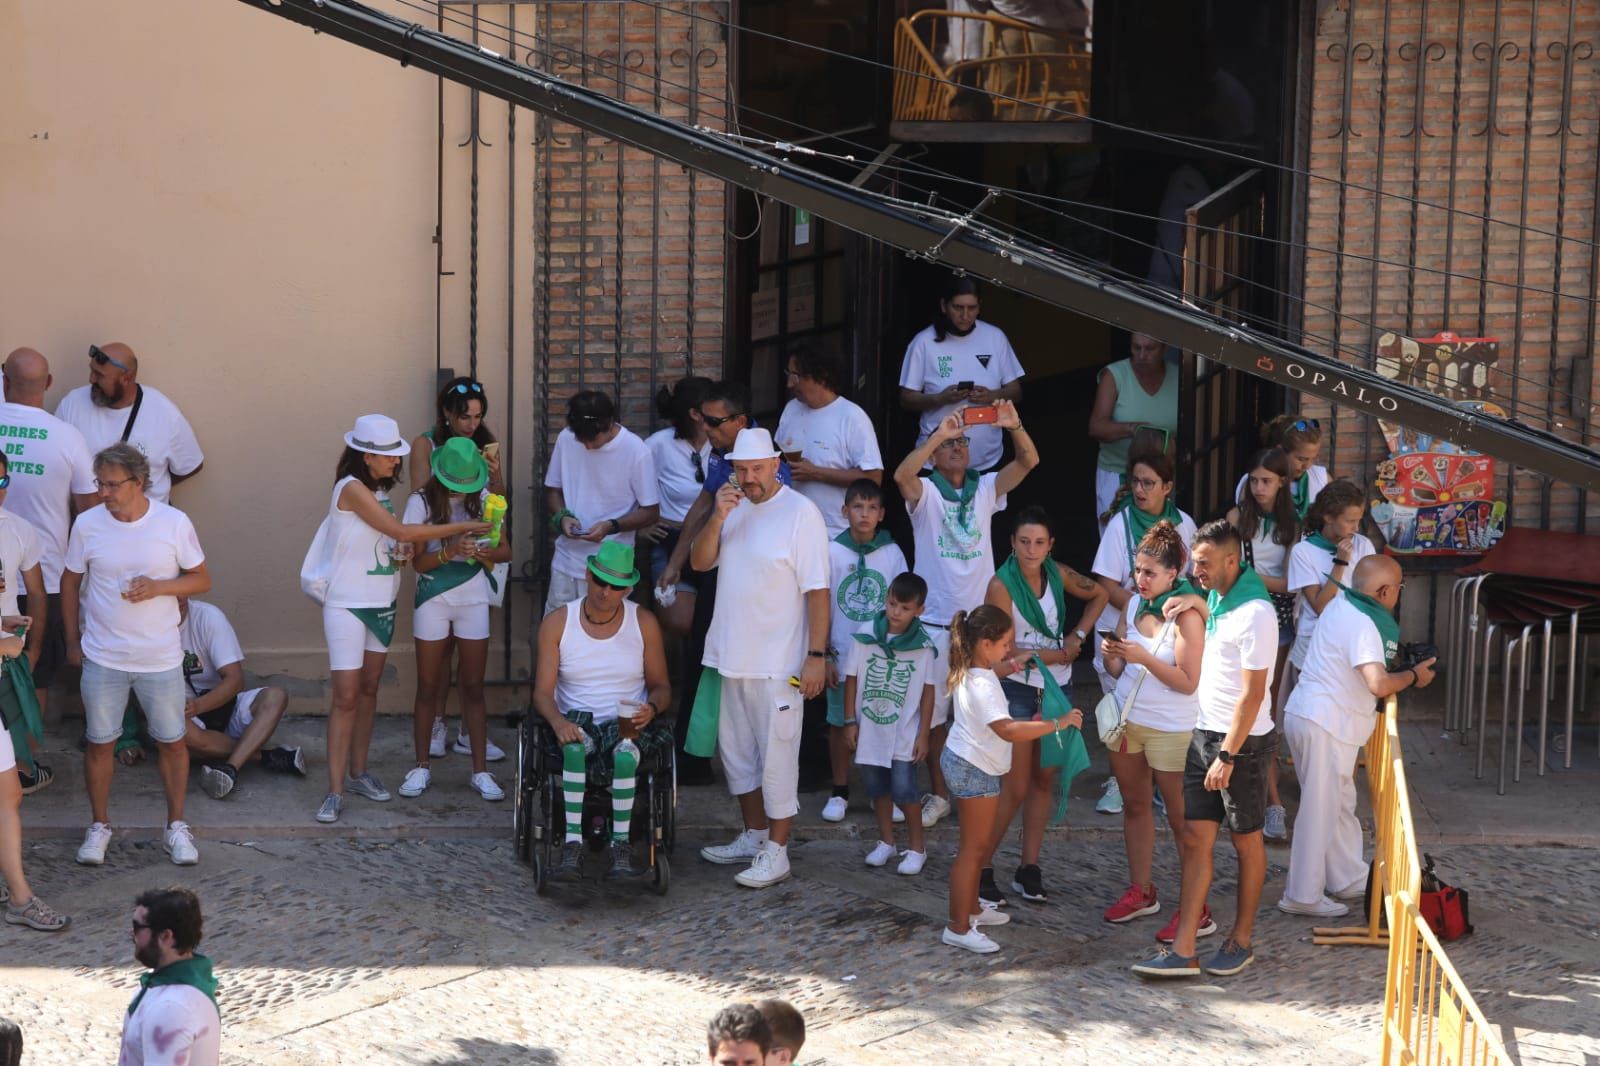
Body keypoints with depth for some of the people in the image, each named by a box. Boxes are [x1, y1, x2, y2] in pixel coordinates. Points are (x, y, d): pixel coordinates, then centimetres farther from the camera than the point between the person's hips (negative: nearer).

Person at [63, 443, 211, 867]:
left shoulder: (174, 523, -9)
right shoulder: (87, 524, -6)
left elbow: (202, 580, -1)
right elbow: (70, 582, 7)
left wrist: (159, 586, -19)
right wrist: (72, 640, 7)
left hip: (161, 658, -1)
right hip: (102, 658, 1)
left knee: (172, 741, 8)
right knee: (100, 743, 8)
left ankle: (176, 825, 24)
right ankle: (99, 825, 26)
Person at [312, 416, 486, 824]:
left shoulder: (381, 490, 9)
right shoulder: (352, 488, -17)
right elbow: (402, 532, -20)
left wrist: (403, 553, -7)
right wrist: (463, 527, -16)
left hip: (382, 604, 8)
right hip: (347, 605, -8)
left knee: (369, 689, 13)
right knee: (346, 696, -8)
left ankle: (359, 772, 24)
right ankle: (335, 790, -5)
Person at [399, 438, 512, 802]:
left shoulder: (484, 499, -1)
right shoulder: (422, 502, -7)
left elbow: (505, 551, 1)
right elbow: (417, 561, -10)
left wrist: (484, 552, -21)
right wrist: (449, 551, -28)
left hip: (473, 601, 2)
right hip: (433, 601, -1)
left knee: (473, 687, 5)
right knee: (428, 687, 6)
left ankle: (480, 771, 9)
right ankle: (422, 766, 17)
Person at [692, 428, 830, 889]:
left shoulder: (800, 513, -14)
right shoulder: (733, 506, 8)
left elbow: (817, 591, -15)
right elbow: (700, 562, 3)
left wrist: (816, 654, -18)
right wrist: (717, 518, -13)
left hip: (777, 662, -7)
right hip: (731, 656, 7)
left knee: (777, 757, 0)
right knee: (737, 752, 17)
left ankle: (776, 852, 8)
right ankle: (754, 835, 31)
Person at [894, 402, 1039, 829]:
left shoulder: (986, 488, 5)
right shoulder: (925, 492, -3)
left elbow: (1029, 461, -8)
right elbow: (901, 474, -26)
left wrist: (1014, 426, -27)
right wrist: (939, 433, -34)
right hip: (935, 621, -2)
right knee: (933, 712, 6)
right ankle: (939, 794, 17)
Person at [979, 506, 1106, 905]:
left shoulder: (1058, 574, 0)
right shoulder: (1001, 585, -15)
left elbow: (1098, 595, 19)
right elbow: (1008, 650, -16)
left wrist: (1078, 636, 5)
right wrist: (1060, 654, -6)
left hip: (1056, 688, 5)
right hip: (1017, 690, -5)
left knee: (1045, 780, 8)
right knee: (1015, 788, -5)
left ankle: (1029, 869, 17)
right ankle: (981, 869, 6)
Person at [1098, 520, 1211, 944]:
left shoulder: (1186, 615, -15)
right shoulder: (1133, 604, 4)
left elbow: (1188, 682, -18)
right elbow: (1118, 671, 10)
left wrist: (1144, 658, -26)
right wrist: (1110, 655, -12)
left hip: (1170, 729, -7)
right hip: (1126, 717, 7)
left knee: (1181, 818, -2)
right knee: (1134, 805, 15)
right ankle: (1141, 892, 28)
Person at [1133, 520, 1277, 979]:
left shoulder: (1254, 613, -21)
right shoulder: (1217, 597, 7)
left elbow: (1253, 693, -21)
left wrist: (1228, 756, -20)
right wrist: (1199, 606, 12)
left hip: (1241, 742, -9)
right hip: (1205, 733, 9)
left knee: (1246, 840, 8)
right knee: (1195, 838, 4)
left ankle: (1241, 941, 21)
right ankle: (1183, 951, 4)